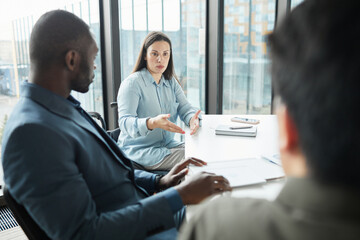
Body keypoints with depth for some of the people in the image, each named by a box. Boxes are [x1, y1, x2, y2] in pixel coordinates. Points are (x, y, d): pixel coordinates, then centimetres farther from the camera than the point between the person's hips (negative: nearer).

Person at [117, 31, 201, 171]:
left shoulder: (171, 82, 11)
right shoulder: (132, 83, -12)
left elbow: (185, 108, 3)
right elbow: (125, 122, -22)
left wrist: (192, 119, -23)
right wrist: (152, 123, -43)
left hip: (168, 144, 7)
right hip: (138, 150, -6)